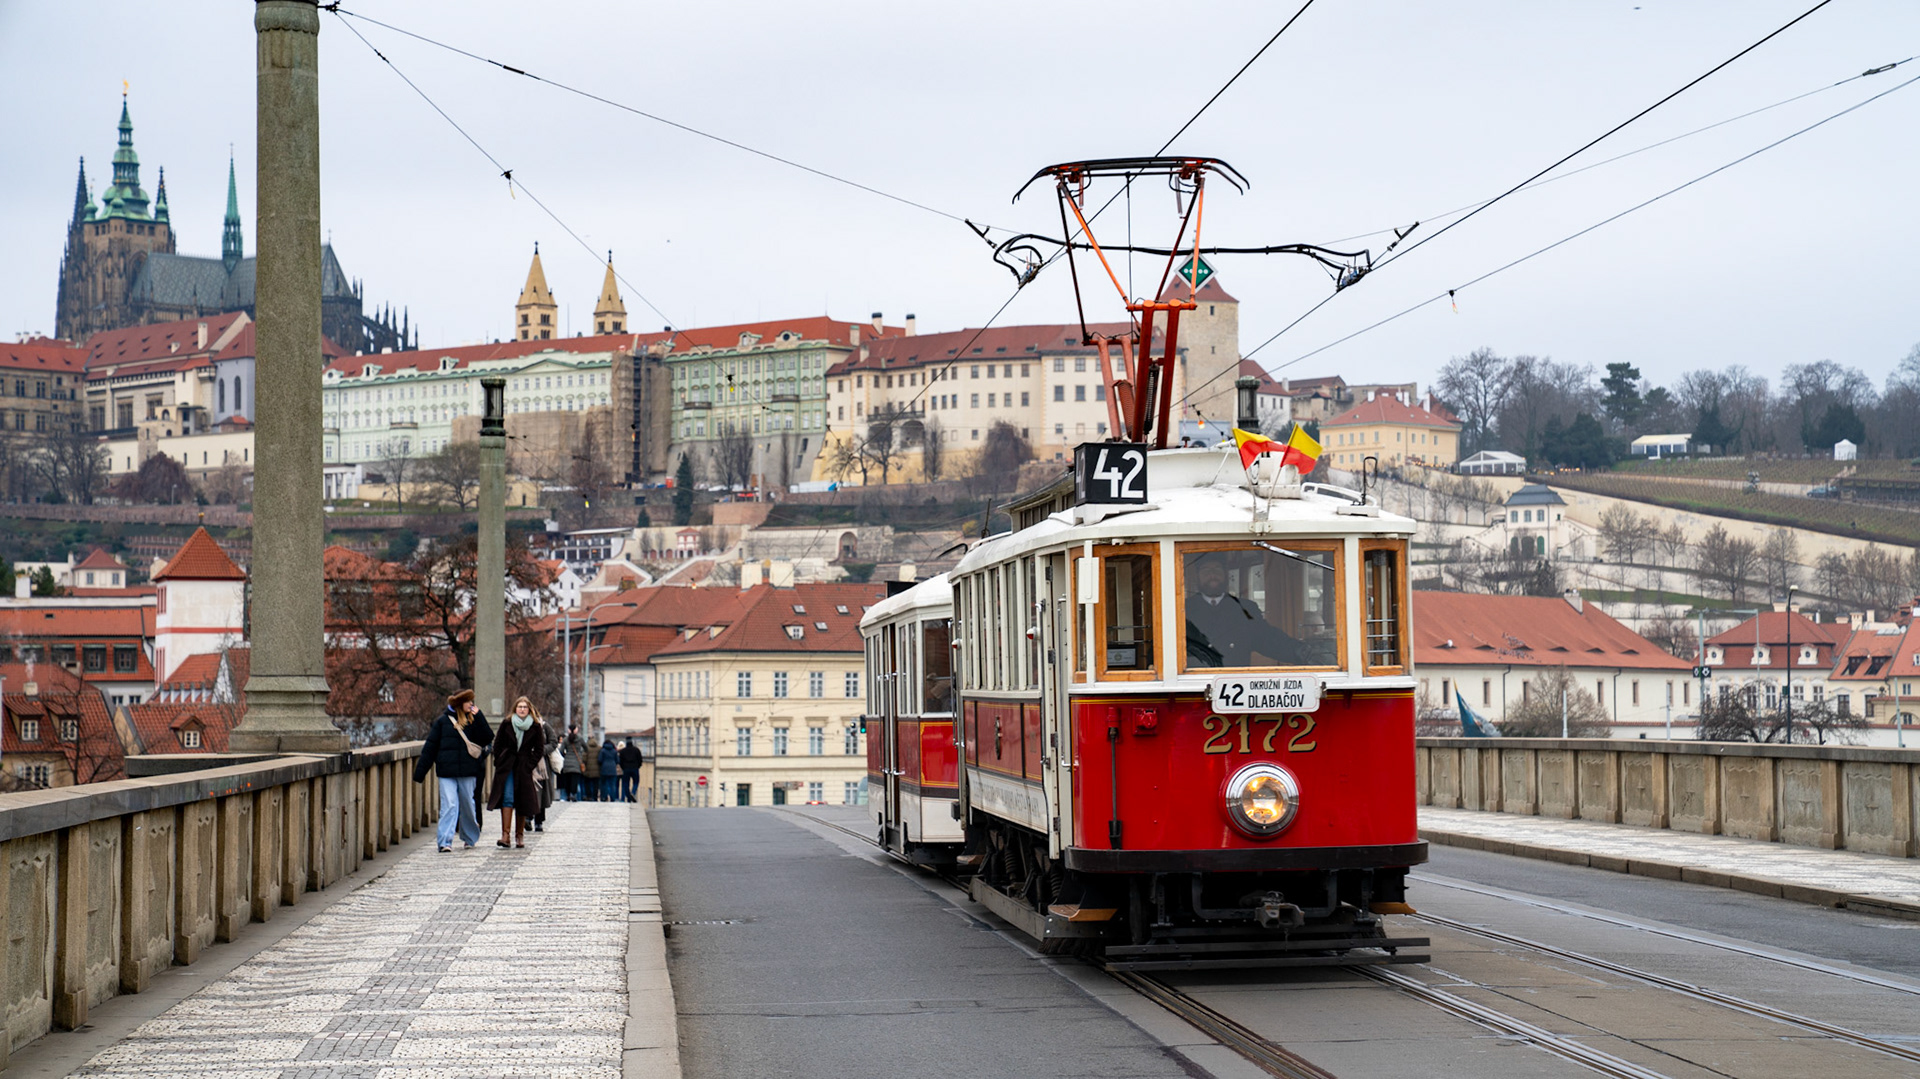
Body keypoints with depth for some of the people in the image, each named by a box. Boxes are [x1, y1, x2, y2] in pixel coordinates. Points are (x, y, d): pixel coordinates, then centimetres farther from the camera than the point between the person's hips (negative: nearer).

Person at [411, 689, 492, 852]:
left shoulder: (473, 721, 7)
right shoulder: (443, 721, 3)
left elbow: (487, 738, -6)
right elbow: (430, 747, 4)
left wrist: (478, 717, -10)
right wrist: (420, 771, 3)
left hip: (467, 772, 2)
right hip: (447, 772, -2)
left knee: (468, 806, 13)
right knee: (449, 805, -11)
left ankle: (470, 838, 32)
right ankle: (445, 842, -14)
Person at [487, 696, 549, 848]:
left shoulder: (536, 727, 3)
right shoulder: (507, 724, 4)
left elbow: (539, 750, 6)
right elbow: (497, 744, 9)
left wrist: (529, 765, -4)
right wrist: (499, 762, -1)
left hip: (524, 768, 1)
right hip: (507, 767, -1)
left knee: (522, 801, 2)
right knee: (507, 798, -11)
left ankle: (519, 835, 11)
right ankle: (505, 834, -17)